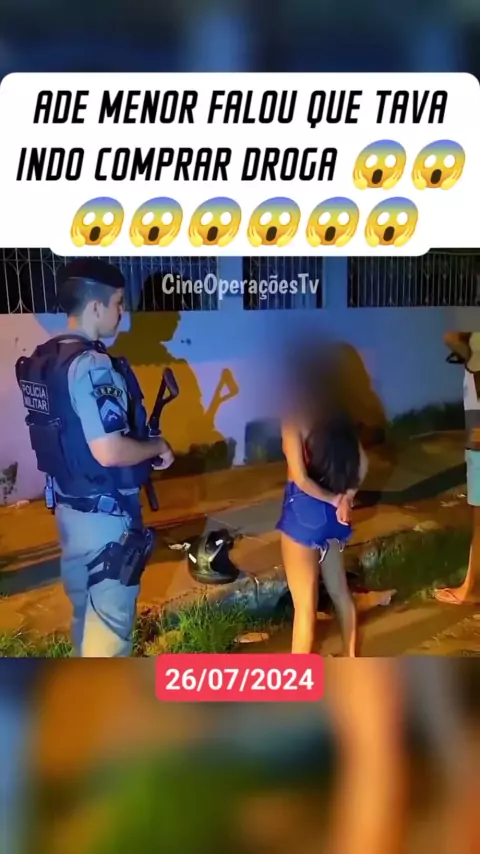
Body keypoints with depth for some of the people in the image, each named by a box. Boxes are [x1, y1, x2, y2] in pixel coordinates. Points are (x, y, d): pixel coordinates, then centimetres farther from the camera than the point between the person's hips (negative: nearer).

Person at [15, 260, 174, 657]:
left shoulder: (42, 359, 5)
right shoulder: (92, 366, -23)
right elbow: (109, 452, -29)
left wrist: (142, 447, 14)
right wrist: (158, 447, -10)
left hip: (68, 504, 9)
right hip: (105, 511, -9)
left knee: (86, 606, 23)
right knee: (111, 614, 6)